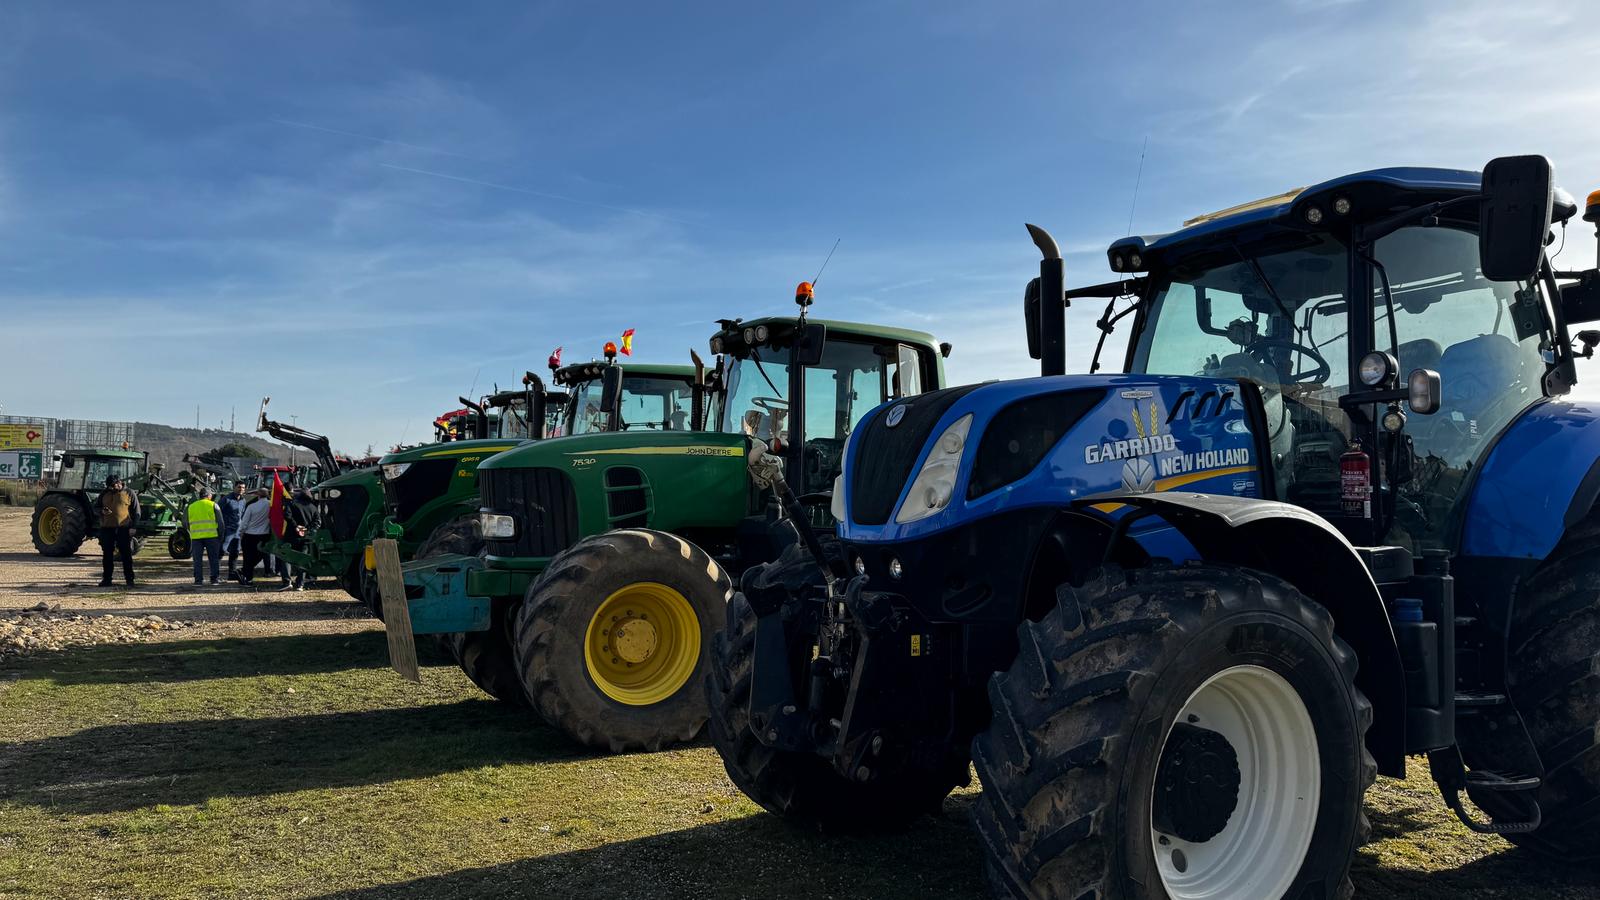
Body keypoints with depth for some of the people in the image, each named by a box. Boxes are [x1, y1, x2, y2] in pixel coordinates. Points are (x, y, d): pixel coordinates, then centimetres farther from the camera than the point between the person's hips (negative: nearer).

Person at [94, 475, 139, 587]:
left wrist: (133, 527, -7)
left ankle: (129, 579, 4)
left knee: (127, 554, -1)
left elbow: (136, 512, 2)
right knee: (107, 554, 6)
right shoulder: (104, 494, 12)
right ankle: (106, 579, 13)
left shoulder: (129, 494, 3)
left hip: (124, 528, -3)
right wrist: (102, 511, -6)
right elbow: (95, 507, 18)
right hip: (107, 528, 3)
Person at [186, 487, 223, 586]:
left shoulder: (191, 506, 12)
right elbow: (220, 523, 0)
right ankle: (214, 579, 5)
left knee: (197, 559, 8)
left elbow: (188, 523, 15)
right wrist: (220, 536, 8)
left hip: (196, 537, 2)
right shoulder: (213, 505, 1)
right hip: (211, 536, -2)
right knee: (214, 558, 7)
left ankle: (198, 580, 6)